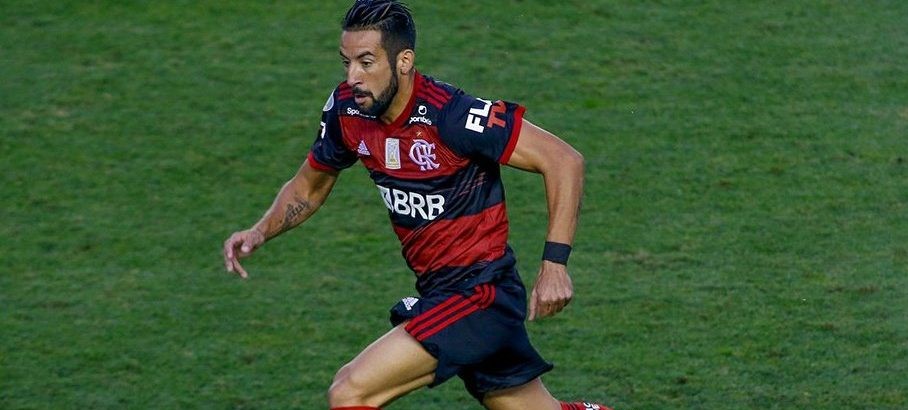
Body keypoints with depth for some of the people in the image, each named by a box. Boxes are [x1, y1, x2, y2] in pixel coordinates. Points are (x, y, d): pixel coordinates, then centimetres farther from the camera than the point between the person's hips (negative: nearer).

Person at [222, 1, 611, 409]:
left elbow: (564, 160, -20)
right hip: (438, 292, 8)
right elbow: (309, 186, 17)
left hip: (477, 295, -8)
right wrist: (260, 232, -1)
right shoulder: (346, 110, -2)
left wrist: (554, 262, -23)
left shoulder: (451, 115, -24)